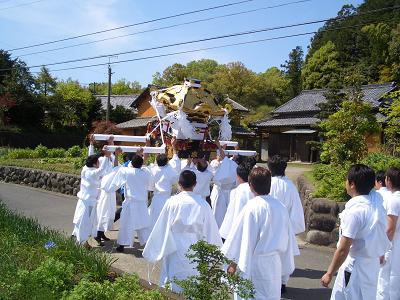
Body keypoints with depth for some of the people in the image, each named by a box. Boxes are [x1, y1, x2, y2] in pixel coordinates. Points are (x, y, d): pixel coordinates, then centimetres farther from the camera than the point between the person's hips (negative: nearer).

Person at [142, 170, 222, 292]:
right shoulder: (202, 204, -11)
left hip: (175, 249, 0)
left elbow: (162, 227, -5)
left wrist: (153, 251, 8)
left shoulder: (172, 202, -13)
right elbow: (210, 229, -3)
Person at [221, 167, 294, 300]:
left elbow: (242, 238, -16)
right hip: (274, 261, 6)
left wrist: (233, 261, -5)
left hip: (253, 262, -5)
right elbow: (286, 236, 5)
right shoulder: (281, 206, -4)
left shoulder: (252, 207, -21)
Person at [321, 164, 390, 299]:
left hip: (356, 267, -8)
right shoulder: (376, 201, -5)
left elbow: (343, 249, -22)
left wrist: (329, 273, -15)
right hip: (371, 264, 8)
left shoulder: (354, 211, -25)